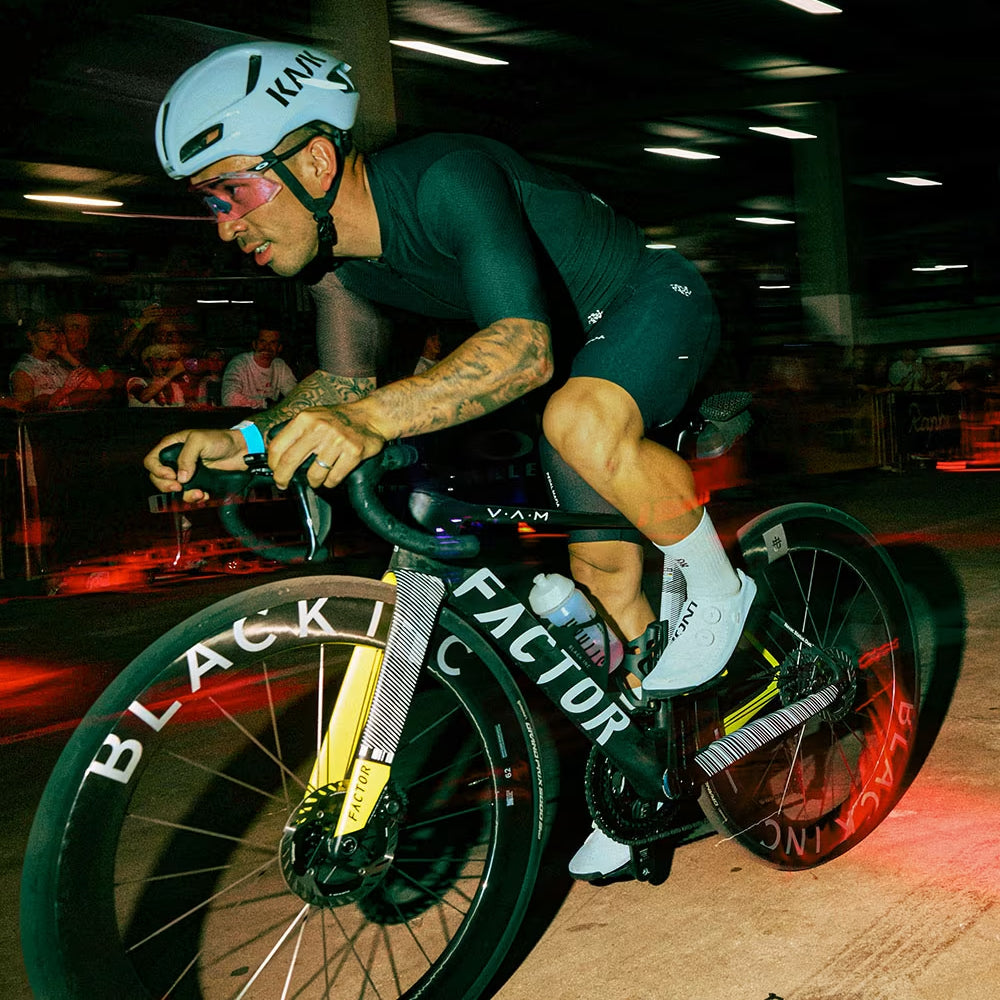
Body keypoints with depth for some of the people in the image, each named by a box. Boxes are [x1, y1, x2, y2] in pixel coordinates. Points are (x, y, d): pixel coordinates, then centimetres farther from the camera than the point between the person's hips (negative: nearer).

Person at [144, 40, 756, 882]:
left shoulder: (447, 180, -35)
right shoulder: (336, 249, -10)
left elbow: (525, 345, -48)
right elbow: (345, 383, -1)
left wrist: (373, 419, -61)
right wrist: (241, 440, -19)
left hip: (657, 300, -8)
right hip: (584, 348, 8)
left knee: (580, 425, -40)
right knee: (601, 575, 8)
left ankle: (718, 589, -15)